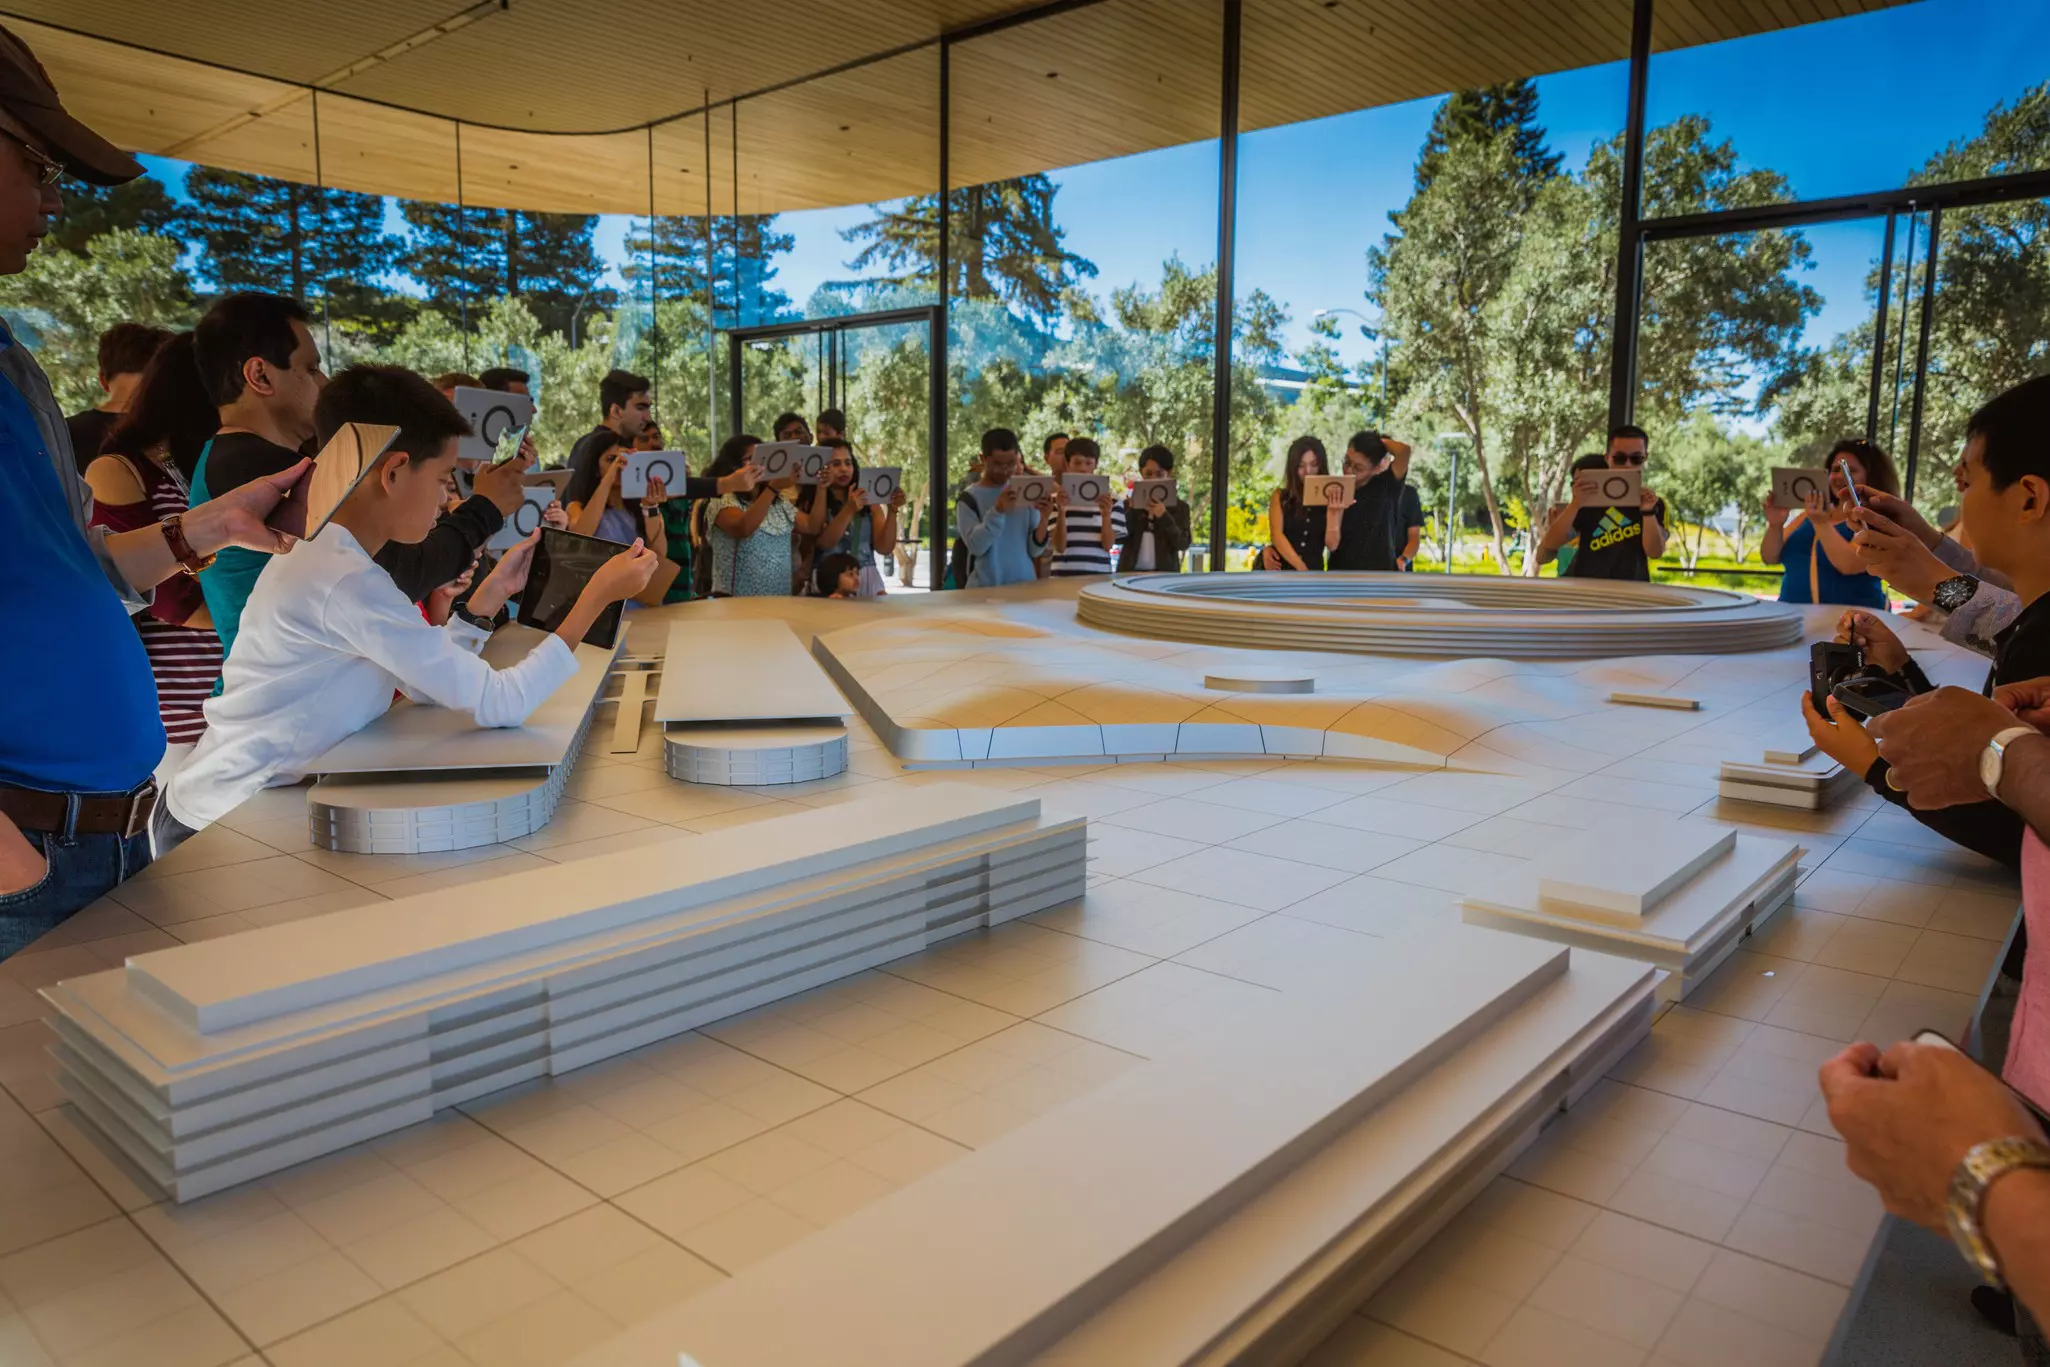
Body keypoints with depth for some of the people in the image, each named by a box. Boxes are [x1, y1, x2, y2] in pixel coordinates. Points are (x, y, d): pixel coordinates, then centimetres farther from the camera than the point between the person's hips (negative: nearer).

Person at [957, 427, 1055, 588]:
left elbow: (1035, 551, 2)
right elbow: (976, 546, -14)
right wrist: (997, 510, -25)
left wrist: (1044, 519, -15)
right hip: (985, 587, -3)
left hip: (1024, 583, 3)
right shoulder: (970, 497, -2)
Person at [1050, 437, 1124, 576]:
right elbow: (1059, 547, -3)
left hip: (1099, 573, 1)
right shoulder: (1056, 499, 2)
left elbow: (1108, 545, 0)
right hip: (1064, 574, -1)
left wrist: (1106, 514, -14)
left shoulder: (1111, 500, 5)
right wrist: (1061, 511, -14)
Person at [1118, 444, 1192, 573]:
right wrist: (1133, 509, -12)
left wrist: (1164, 516, -16)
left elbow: (1183, 544, -6)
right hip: (1130, 572, 1)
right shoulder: (1129, 504, 8)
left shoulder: (1180, 507, 5)